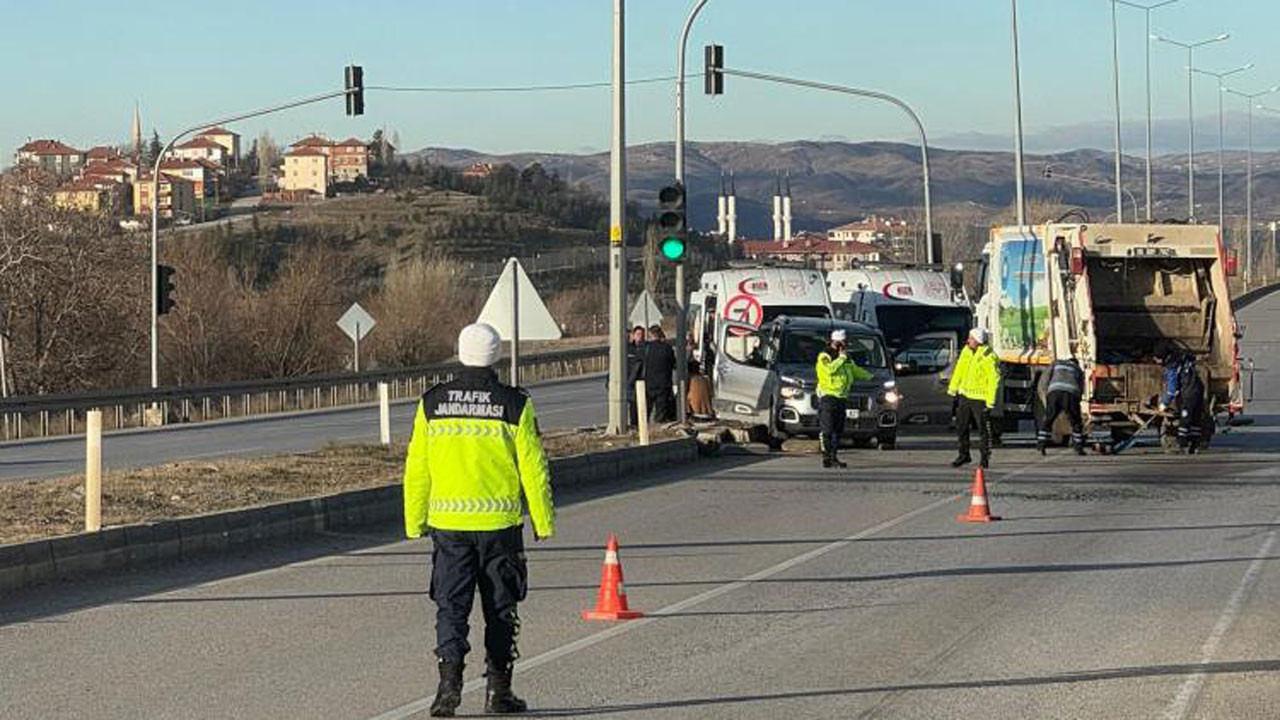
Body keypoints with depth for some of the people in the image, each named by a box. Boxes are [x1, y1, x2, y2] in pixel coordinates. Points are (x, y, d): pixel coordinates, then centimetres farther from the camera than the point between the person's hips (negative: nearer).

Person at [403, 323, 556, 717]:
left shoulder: (431, 403, 0)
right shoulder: (515, 405, -5)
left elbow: (417, 469, 3)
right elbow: (533, 469, -4)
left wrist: (415, 521, 11)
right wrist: (544, 521, 5)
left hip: (448, 522, 1)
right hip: (500, 522, -1)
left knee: (451, 605, 4)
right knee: (500, 609, 10)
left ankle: (450, 679, -15)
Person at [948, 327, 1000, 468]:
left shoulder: (988, 358, -18)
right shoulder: (966, 351, 3)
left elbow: (993, 379, -17)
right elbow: (959, 370, 16)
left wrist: (990, 401, -19)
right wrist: (953, 388, 19)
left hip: (980, 398, -7)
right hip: (965, 395, 7)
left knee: (983, 429, 1)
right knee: (960, 426, 11)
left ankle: (985, 458, 12)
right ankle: (964, 454, 24)